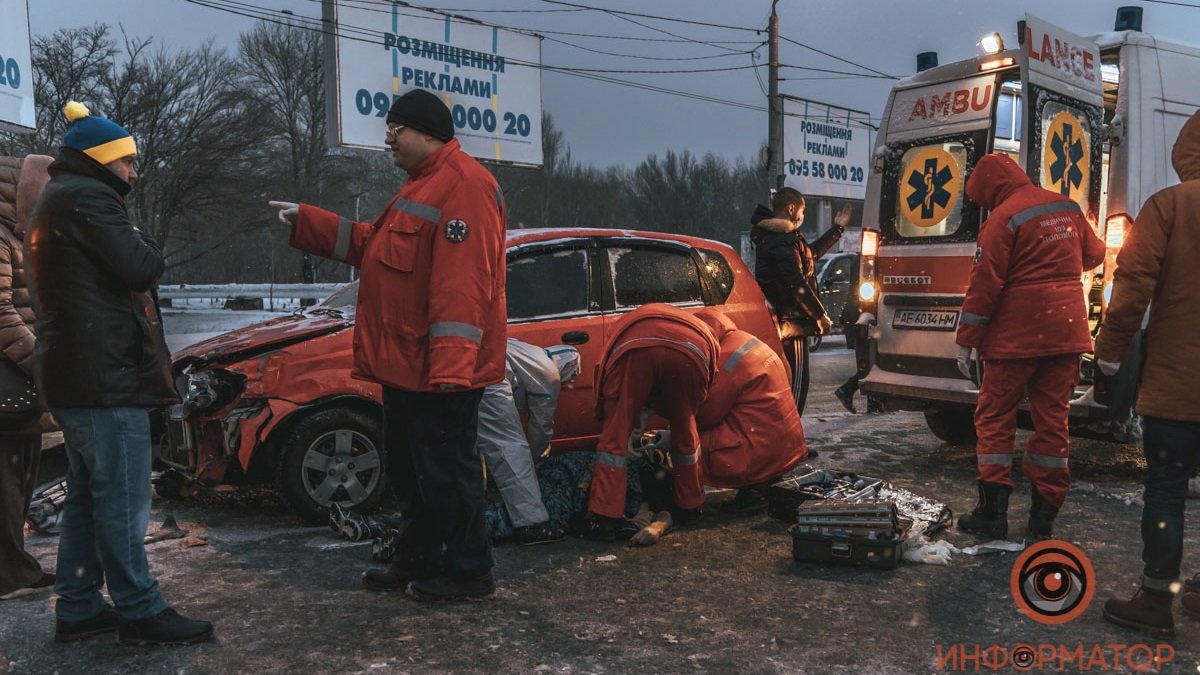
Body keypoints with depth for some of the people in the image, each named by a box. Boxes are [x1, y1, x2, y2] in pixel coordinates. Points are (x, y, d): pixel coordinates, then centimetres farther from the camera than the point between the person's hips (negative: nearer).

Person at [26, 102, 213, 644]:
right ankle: (139, 612, 1)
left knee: (87, 497, 14)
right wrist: (149, 246, 1)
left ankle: (78, 610, 21)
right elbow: (139, 269, -18)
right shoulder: (86, 197, -11)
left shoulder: (55, 200, 22)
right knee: (121, 500, -6)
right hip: (105, 375, -11)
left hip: (72, 375, 11)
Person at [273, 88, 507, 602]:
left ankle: (469, 572, 13)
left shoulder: (463, 185, -16)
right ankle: (420, 560, 33)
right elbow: (371, 245, 23)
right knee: (408, 467, 19)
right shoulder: (423, 184, 21)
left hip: (437, 367, -11)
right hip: (406, 362, 11)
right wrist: (307, 222, 18)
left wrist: (450, 362, -29)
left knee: (445, 469, -2)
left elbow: (463, 282, -24)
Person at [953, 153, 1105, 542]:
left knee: (995, 419, 4)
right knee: (1053, 420, 9)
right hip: (1067, 334, 6)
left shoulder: (1004, 218, -12)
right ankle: (1044, 517, 13)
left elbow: (984, 284, -15)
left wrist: (966, 341, -10)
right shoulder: (1067, 208, 9)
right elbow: (1094, 254, 23)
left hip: (1016, 337, -6)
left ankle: (992, 513, 3)